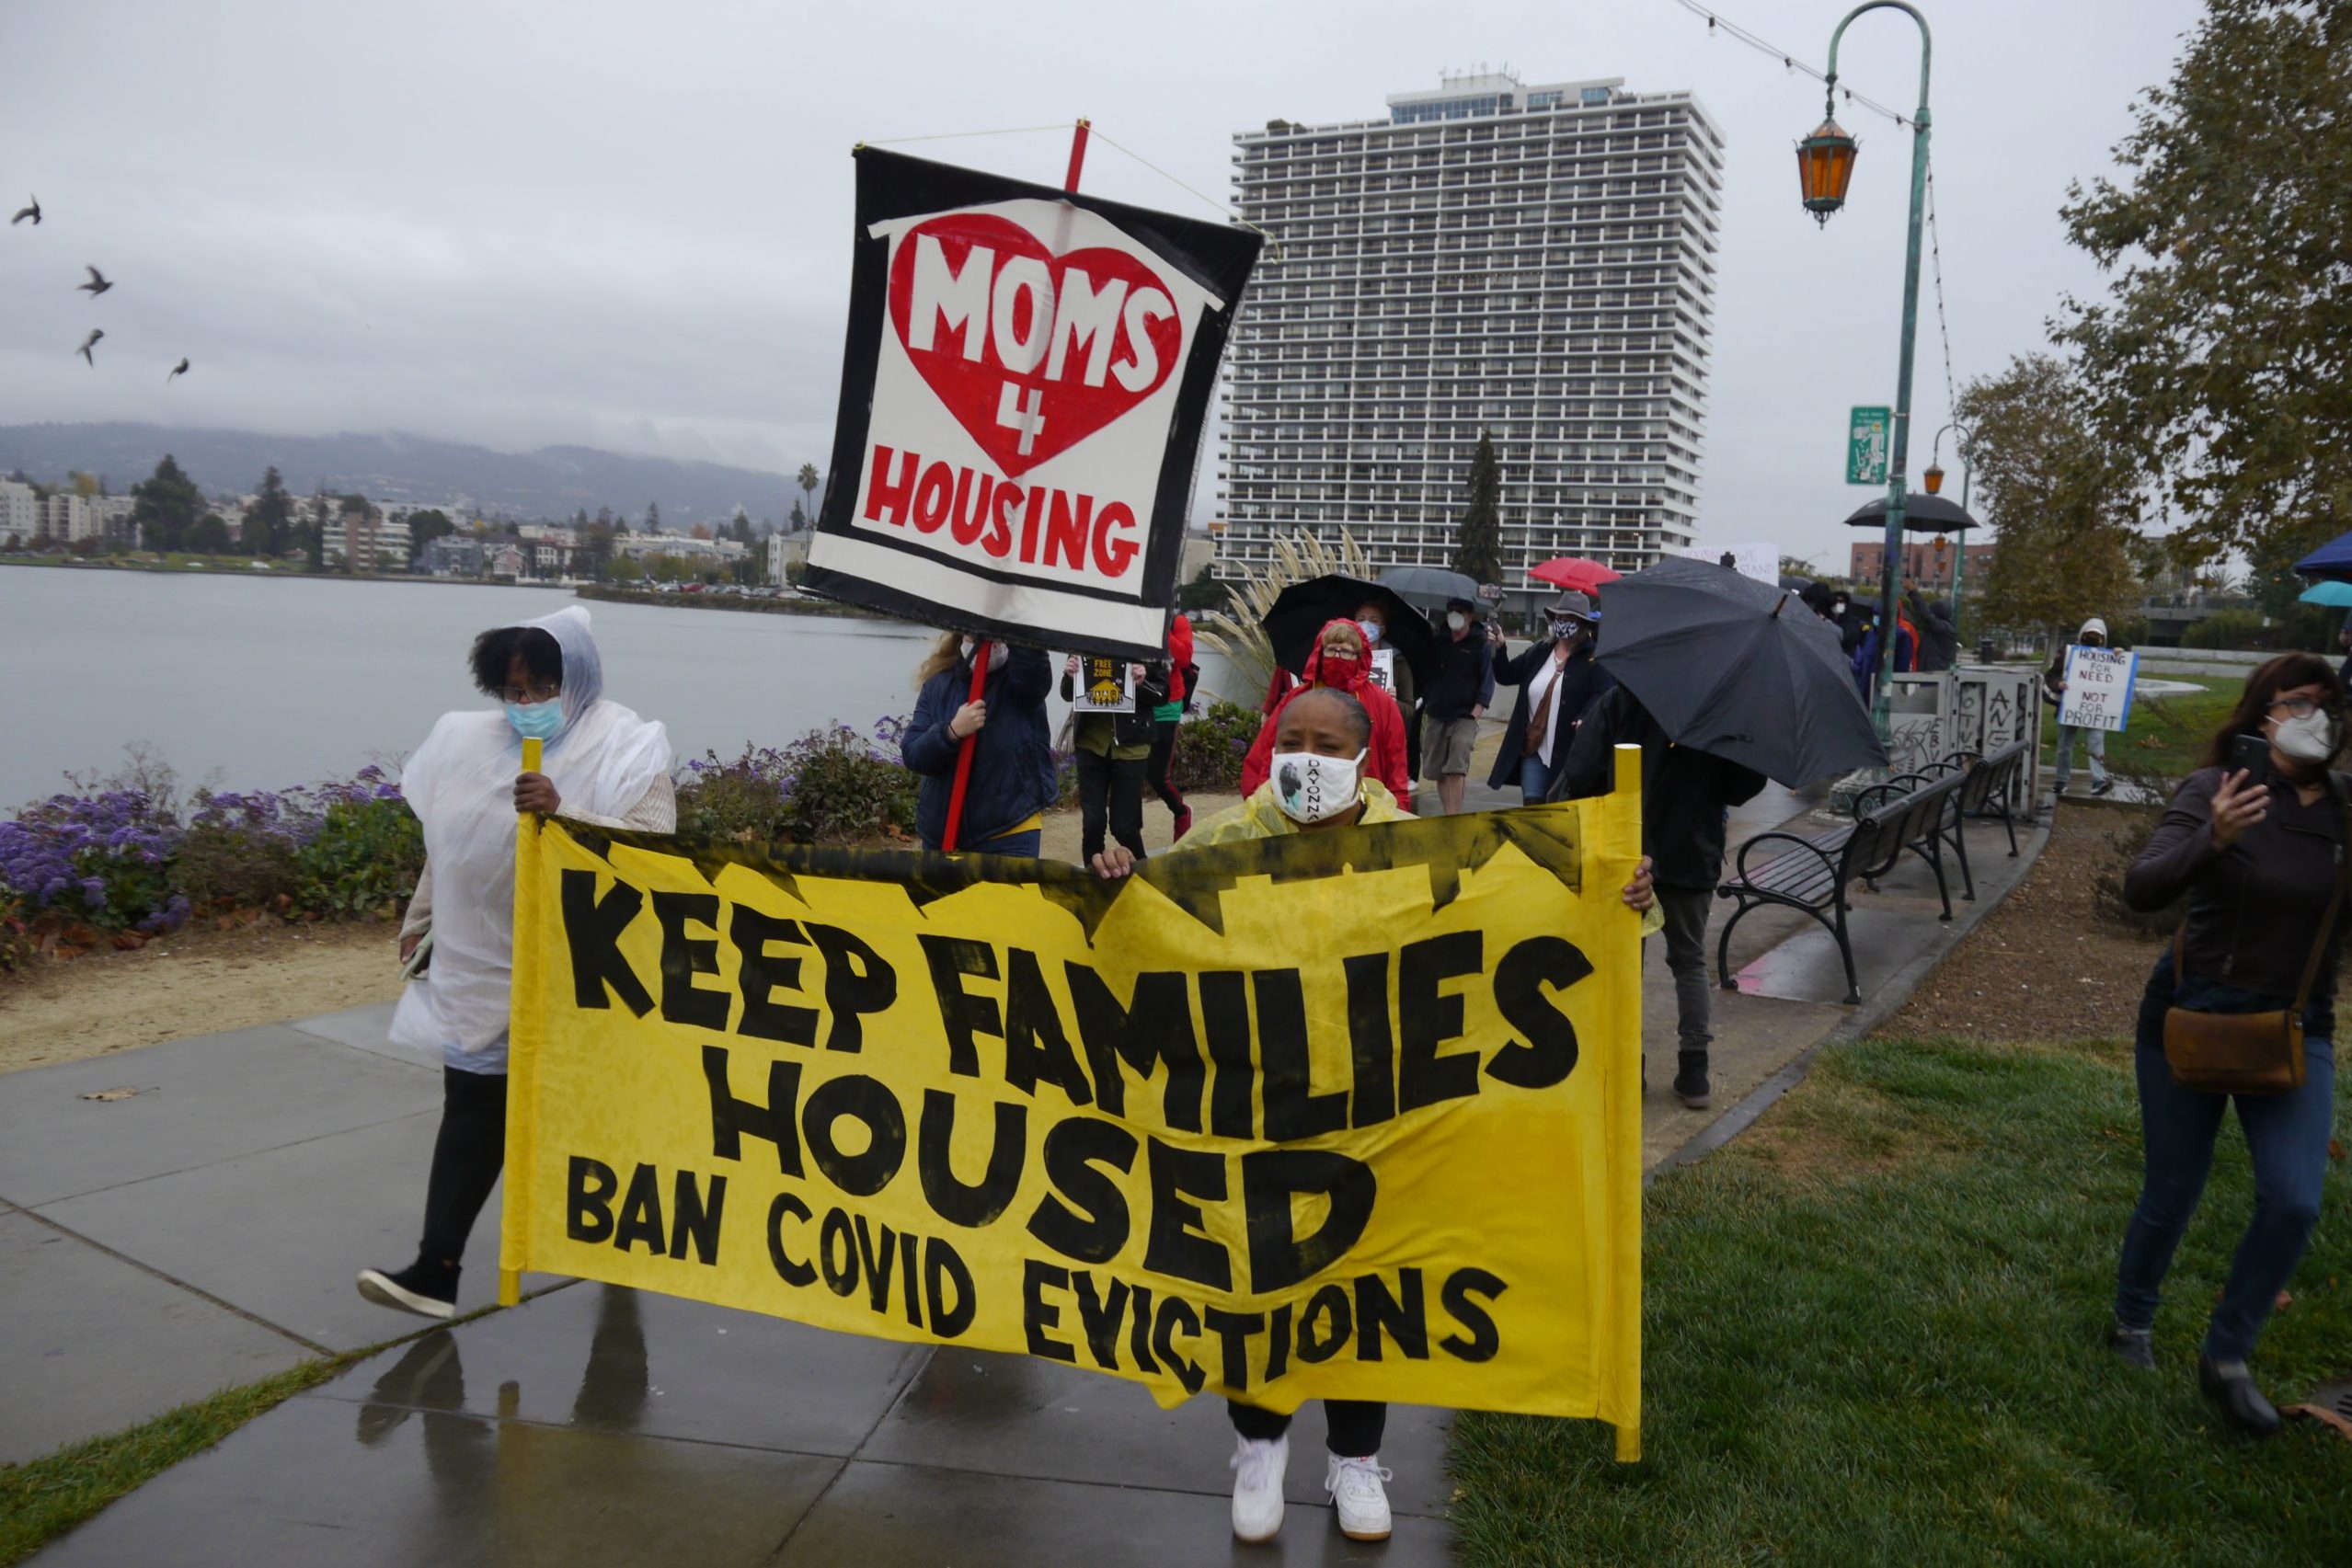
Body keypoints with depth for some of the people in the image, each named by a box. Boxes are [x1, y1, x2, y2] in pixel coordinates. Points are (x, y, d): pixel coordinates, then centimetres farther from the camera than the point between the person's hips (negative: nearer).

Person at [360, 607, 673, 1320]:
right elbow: (447, 845, 15)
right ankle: (435, 1269, 3)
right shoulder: (474, 742, 6)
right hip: (485, 966, 4)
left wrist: (563, 813, -33)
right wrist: (419, 924, 18)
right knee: (473, 1109, 1)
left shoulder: (626, 748, -11)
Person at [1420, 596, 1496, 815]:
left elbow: (1487, 681, -5)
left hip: (1464, 717, -5)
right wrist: (1424, 706, 6)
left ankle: (1452, 818, -17)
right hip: (1437, 716, 5)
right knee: (1438, 771, 7)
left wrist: (1476, 714, -15)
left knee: (1456, 769, -15)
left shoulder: (1481, 643, -1)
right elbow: (1426, 675, 17)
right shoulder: (1439, 641, 11)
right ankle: (1446, 815, 18)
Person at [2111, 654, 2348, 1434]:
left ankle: (2226, 1358, 11)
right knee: (2172, 1195, 9)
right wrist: (2212, 839, -41)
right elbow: (2142, 888, -26)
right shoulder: (2218, 790, -13)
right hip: (2191, 1016, -2)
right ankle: (2131, 1324, 36)